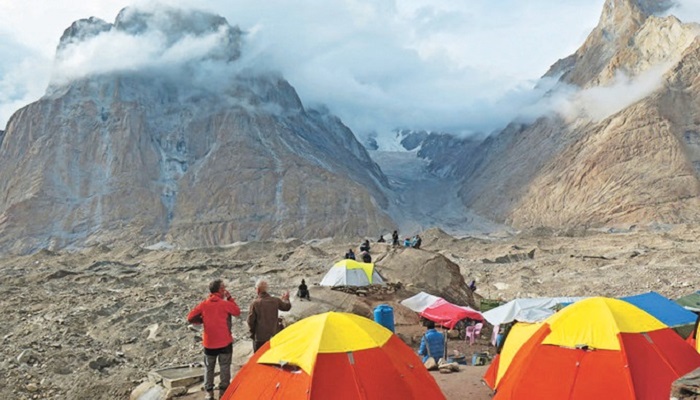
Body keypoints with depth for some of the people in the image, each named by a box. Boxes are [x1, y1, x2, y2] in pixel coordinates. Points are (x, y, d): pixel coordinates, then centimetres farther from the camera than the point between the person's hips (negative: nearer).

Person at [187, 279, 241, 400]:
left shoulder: (203, 304, -3)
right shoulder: (225, 304, -12)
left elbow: (190, 318, -2)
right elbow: (237, 312, 4)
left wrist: (203, 321, 10)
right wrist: (230, 298, 4)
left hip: (209, 343, 3)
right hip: (225, 342, -3)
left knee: (209, 367, 15)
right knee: (225, 367, 10)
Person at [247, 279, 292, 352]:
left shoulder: (255, 303, -12)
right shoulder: (275, 301, -3)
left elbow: (250, 320, -9)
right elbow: (287, 307, 13)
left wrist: (252, 332, 7)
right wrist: (286, 299, 34)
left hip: (260, 337, -3)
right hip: (274, 336, 3)